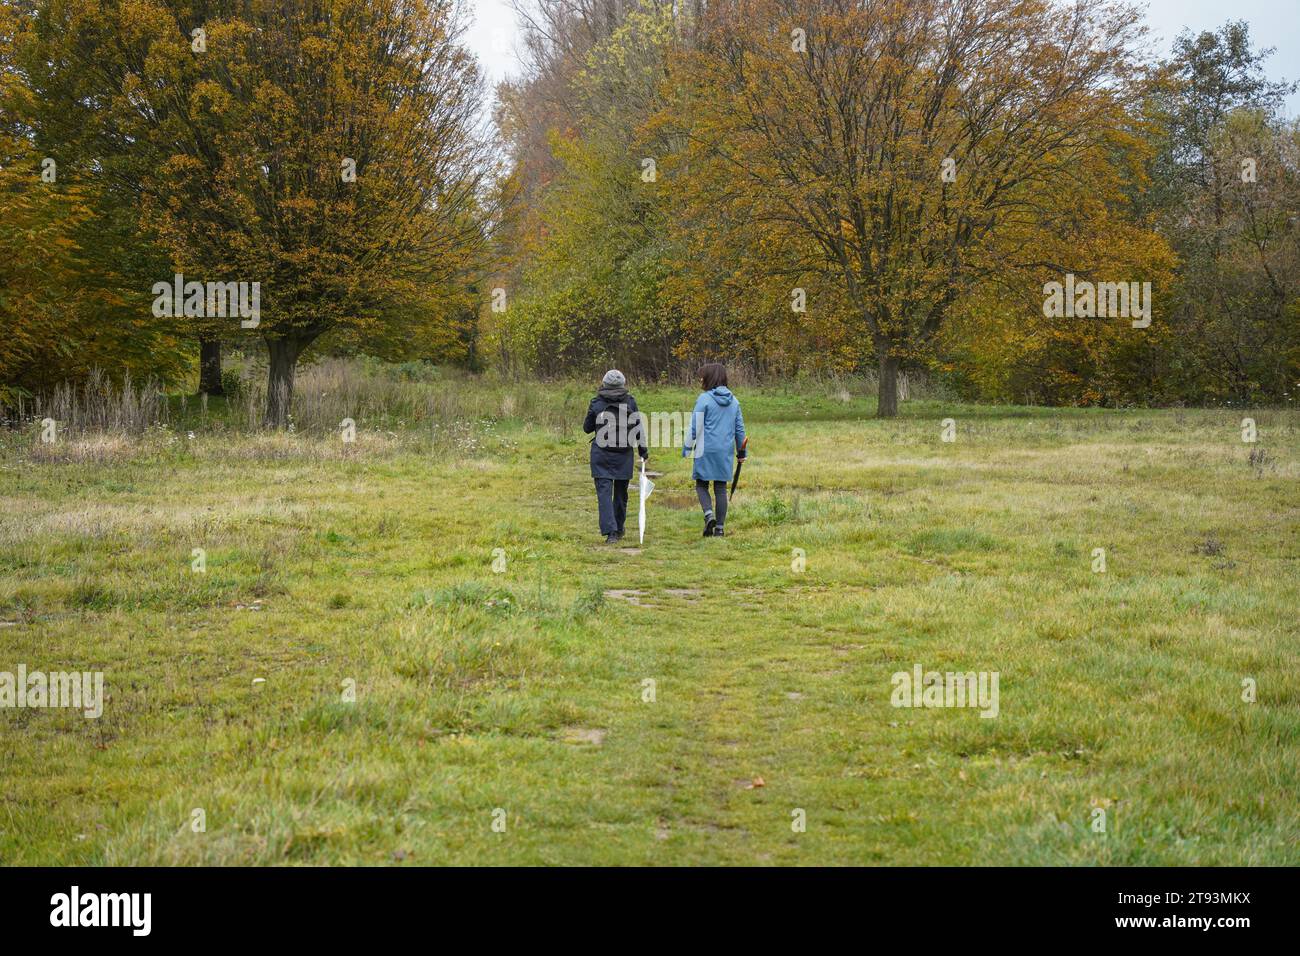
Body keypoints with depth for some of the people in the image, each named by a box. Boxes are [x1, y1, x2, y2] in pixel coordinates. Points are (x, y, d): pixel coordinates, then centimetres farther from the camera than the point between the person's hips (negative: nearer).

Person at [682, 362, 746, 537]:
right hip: (726, 451, 5)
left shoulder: (704, 399, -9)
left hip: (706, 450, -5)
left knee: (701, 484, 8)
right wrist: (741, 451, 20)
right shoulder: (733, 401, 8)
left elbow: (695, 426, -10)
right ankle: (719, 527, 8)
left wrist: (687, 449, -2)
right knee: (721, 487, 8)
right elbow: (739, 428, 13)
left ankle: (709, 514, -15)